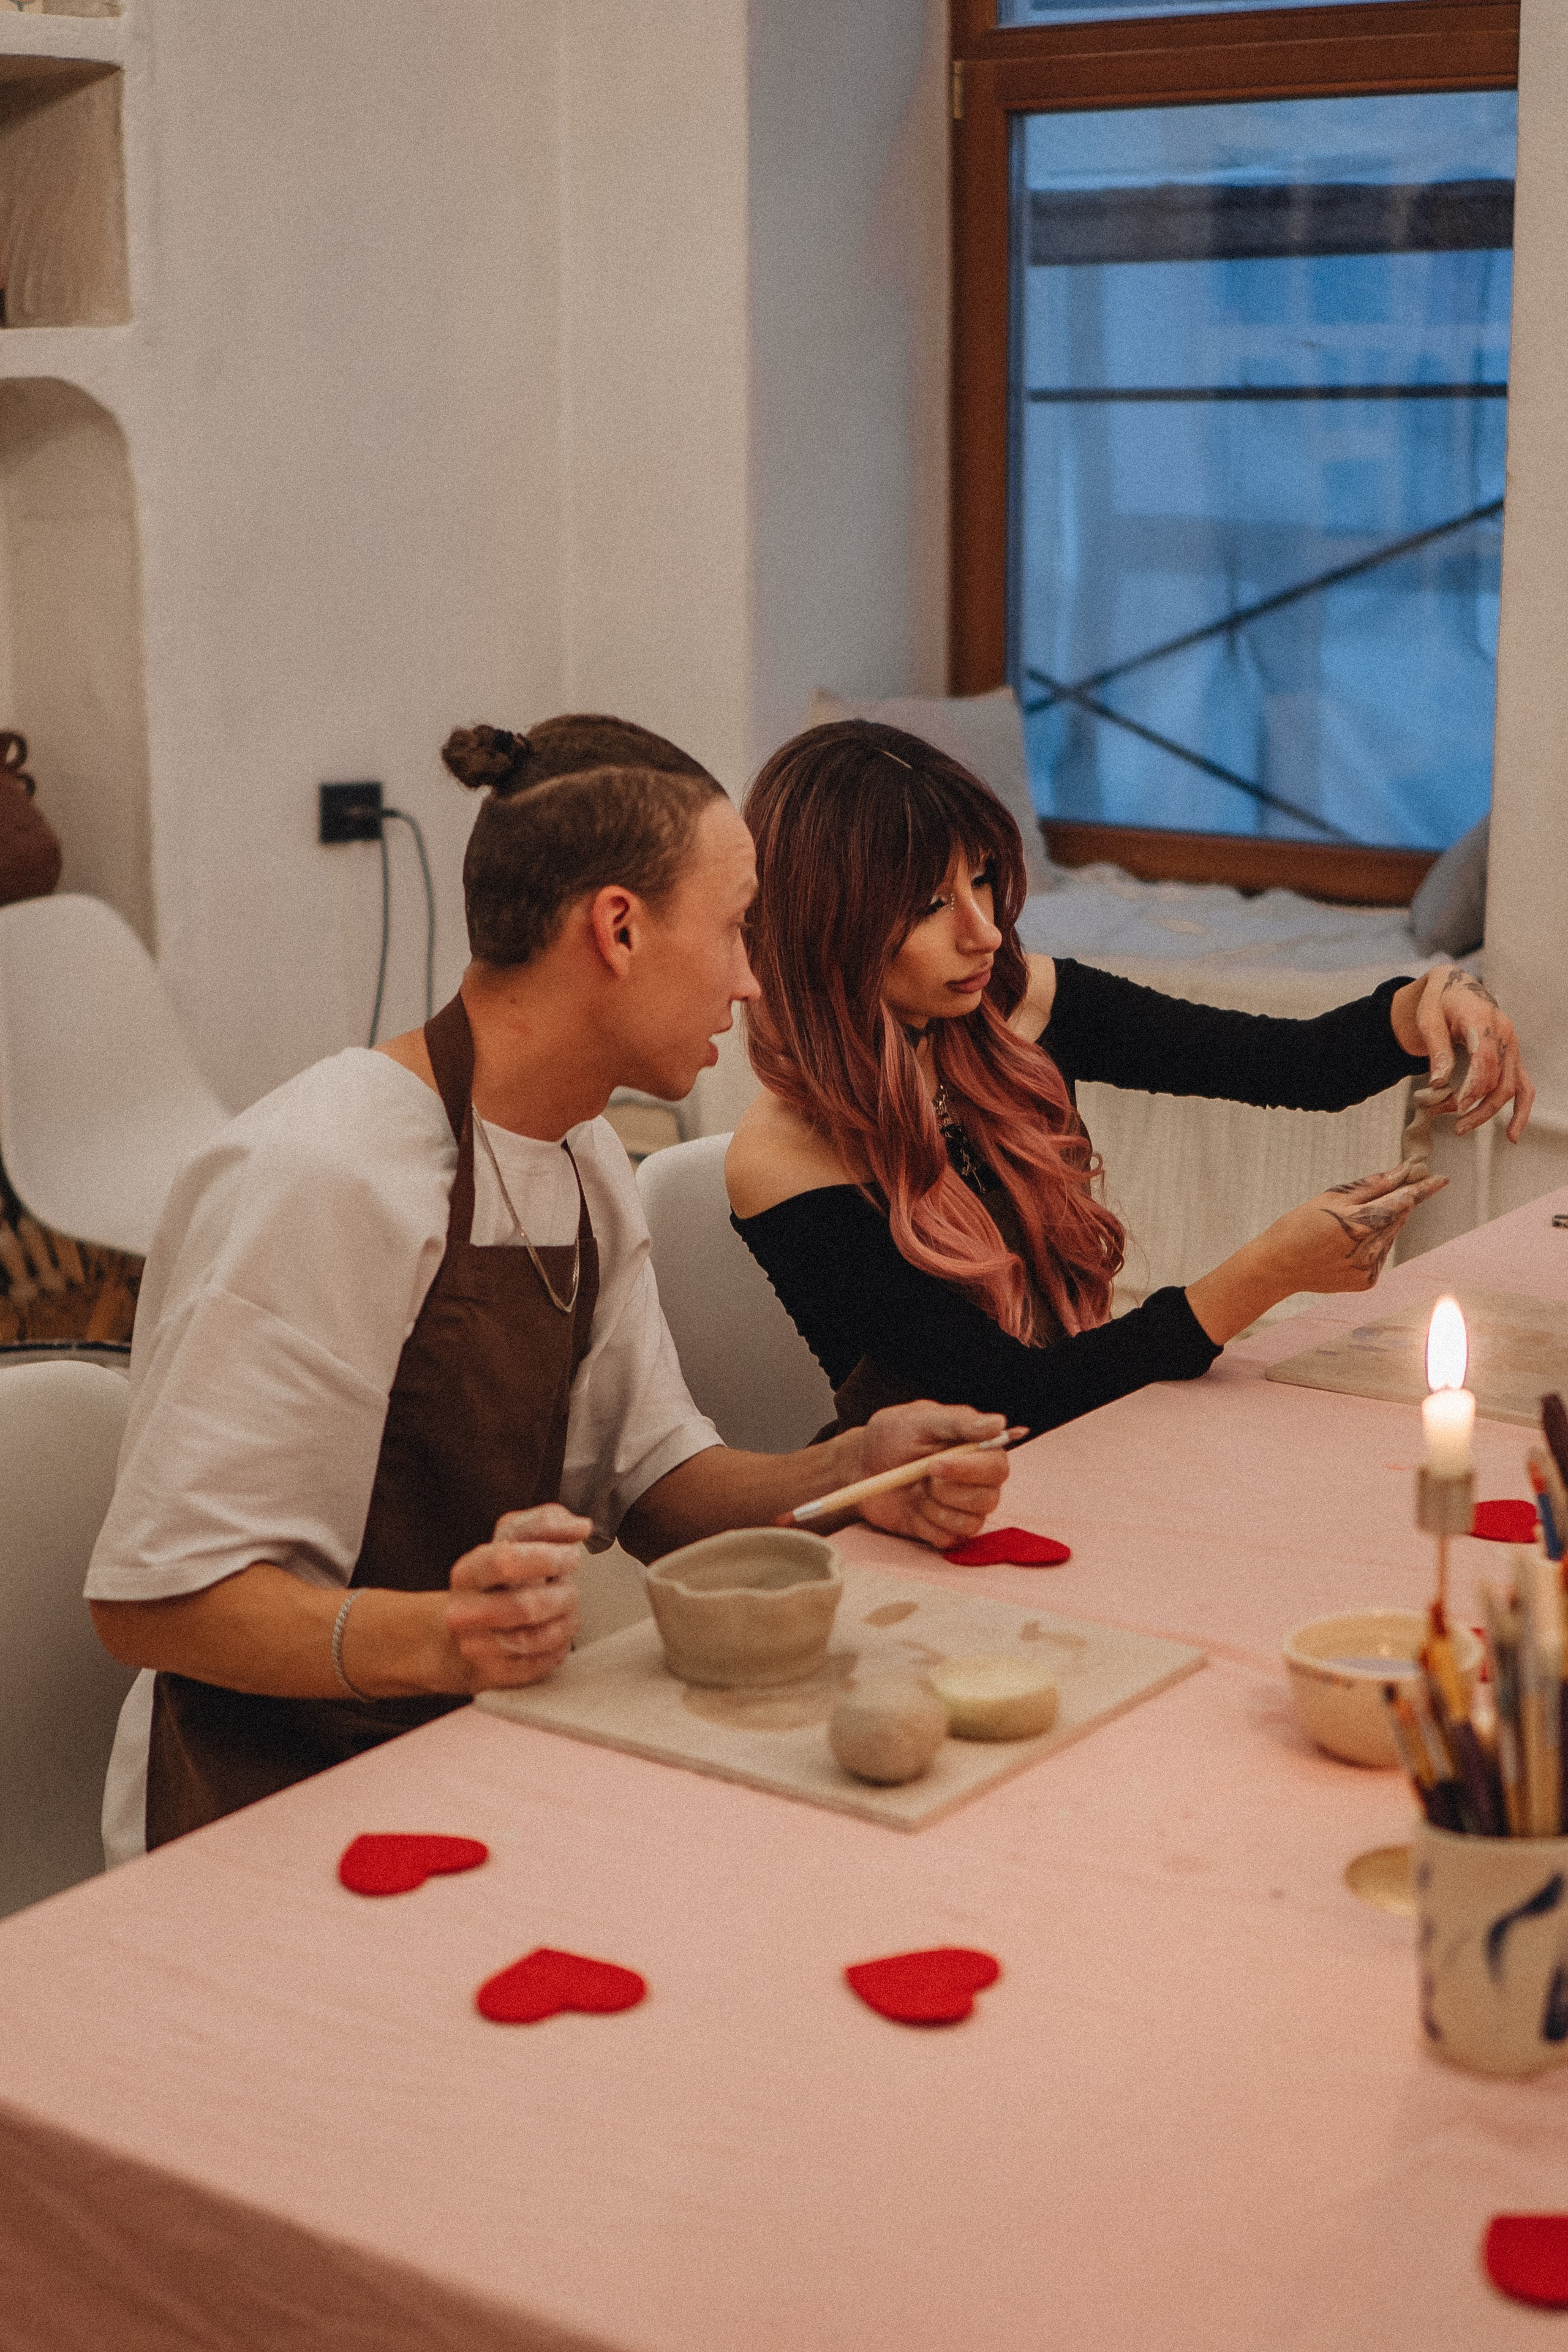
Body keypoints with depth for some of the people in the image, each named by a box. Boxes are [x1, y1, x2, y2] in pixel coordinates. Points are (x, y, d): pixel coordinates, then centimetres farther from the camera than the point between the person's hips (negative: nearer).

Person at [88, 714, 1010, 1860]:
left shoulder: (587, 1162, 9)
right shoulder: (325, 1175, -22)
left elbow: (654, 1478, 12)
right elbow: (155, 1596, -22)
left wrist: (850, 1478, -6)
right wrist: (438, 1637, -38)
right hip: (281, 1812, -9)